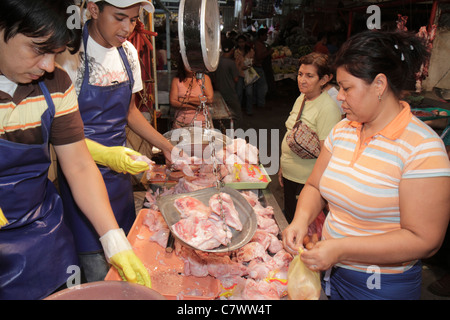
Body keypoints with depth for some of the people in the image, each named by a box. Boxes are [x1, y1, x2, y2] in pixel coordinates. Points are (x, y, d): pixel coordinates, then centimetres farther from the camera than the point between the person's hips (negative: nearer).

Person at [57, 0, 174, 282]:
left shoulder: (128, 52, 5)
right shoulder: (70, 53, -16)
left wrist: (167, 147, 5)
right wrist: (105, 155, -29)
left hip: (120, 164, 6)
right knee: (98, 267, -1)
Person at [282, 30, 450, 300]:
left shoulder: (422, 147, -21)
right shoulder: (342, 130, -1)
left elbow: (424, 241, -23)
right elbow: (315, 186, 5)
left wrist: (342, 248, -27)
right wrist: (302, 219, -15)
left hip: (384, 287, -5)